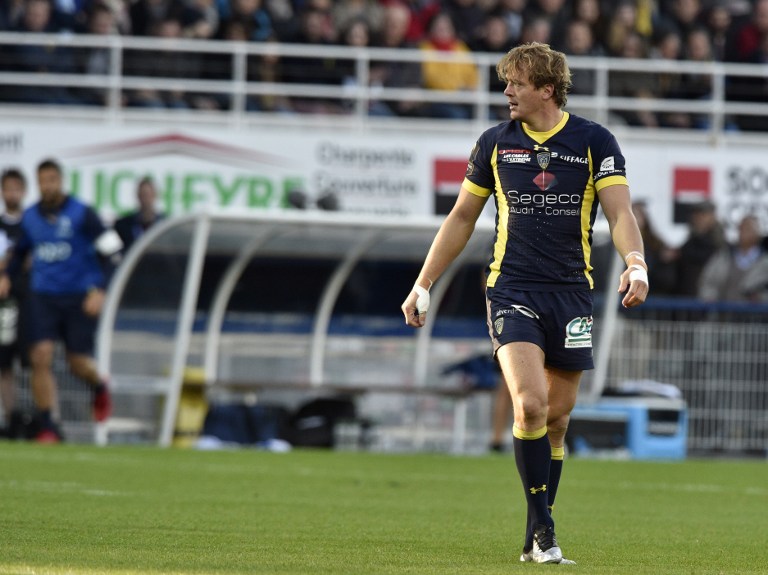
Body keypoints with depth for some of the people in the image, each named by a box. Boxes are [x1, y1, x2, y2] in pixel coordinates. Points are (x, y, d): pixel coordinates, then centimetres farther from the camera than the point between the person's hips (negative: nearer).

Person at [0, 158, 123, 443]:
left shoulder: (81, 214, -7)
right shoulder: (30, 216, 6)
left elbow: (109, 251, -6)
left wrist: (99, 290, -16)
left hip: (79, 297, -3)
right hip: (43, 297, 3)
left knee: (78, 363, -2)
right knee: (41, 356, -13)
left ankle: (99, 386, 35)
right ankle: (47, 427, -8)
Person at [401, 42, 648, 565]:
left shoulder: (595, 142, 1)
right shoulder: (496, 143, 7)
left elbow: (620, 213, -6)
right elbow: (462, 218, 16)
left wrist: (636, 264, -26)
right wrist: (423, 285, 14)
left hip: (571, 292, 0)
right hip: (512, 288, 0)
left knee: (556, 419, 4)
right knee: (530, 403, -20)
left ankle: (537, 539, 14)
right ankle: (542, 525, -13)